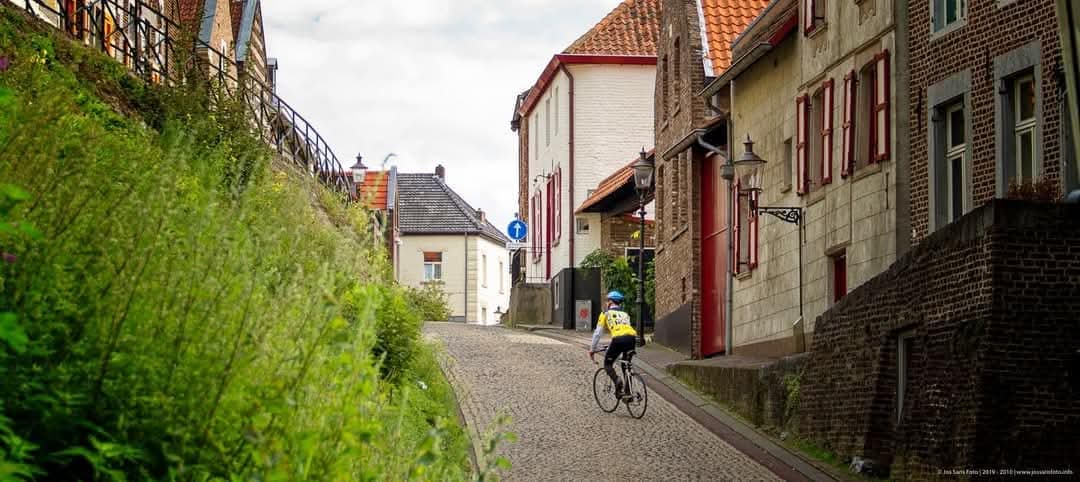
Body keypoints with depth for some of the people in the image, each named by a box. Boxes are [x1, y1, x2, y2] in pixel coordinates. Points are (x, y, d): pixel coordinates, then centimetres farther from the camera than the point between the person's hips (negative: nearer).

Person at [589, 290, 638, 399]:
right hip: (632, 338, 4)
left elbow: (597, 333, 17)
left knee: (607, 364, 12)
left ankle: (617, 380, -16)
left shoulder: (606, 313, 19)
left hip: (618, 339, -4)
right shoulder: (625, 314, 32)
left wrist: (592, 350, 25)